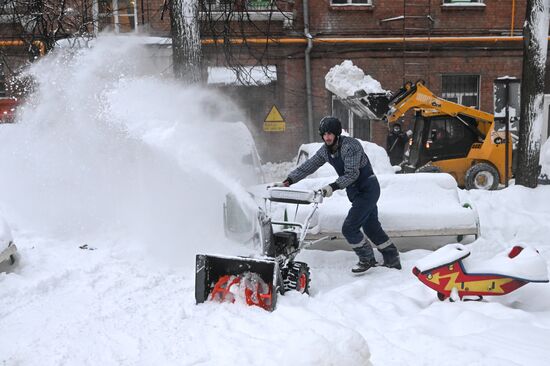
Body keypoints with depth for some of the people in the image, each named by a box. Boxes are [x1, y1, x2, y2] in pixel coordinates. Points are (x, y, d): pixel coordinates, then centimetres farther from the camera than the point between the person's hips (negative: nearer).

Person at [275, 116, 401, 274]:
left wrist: (333, 187, -39)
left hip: (368, 189, -8)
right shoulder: (325, 150, 2)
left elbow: (352, 173, -29)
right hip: (356, 192, 8)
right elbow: (307, 167, 3)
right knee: (371, 227, 15)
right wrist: (287, 181, -6)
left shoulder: (350, 145, -23)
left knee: (349, 228, -11)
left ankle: (367, 259, 7)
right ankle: (392, 259, 28)